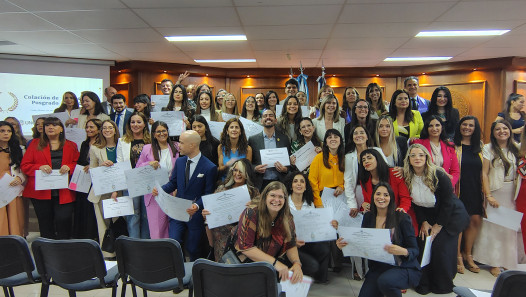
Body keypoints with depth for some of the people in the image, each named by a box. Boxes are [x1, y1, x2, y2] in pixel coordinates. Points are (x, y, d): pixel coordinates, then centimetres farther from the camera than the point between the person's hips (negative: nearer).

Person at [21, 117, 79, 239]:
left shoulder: (71, 146, 13)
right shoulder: (35, 144, 13)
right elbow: (24, 165, 7)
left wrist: (69, 167, -12)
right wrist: (40, 167, -12)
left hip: (64, 192, -1)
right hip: (41, 192, 1)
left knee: (63, 220, -11)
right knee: (46, 224, 5)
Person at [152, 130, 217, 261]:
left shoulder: (209, 167, -13)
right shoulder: (179, 161, 4)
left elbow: (209, 193, -11)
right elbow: (173, 183, 9)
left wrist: (197, 205, -27)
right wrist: (159, 190, -10)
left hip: (195, 213, -4)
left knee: (193, 249, 10)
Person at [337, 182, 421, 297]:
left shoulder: (402, 218, -7)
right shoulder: (368, 217, 6)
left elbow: (415, 250, -7)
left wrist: (403, 251, -29)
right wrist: (344, 245, -10)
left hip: (405, 268, -4)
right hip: (377, 268, 4)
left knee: (384, 281, -34)